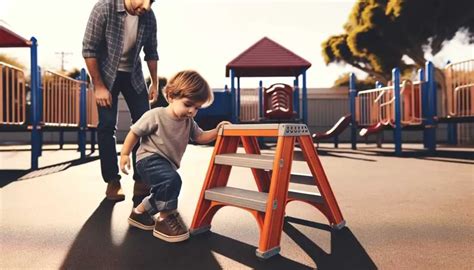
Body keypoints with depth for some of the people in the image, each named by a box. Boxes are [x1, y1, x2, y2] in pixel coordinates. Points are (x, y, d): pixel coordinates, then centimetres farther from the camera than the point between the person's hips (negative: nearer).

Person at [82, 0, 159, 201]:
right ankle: (112, 181, 4)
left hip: (133, 74, 3)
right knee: (107, 126, -8)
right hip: (106, 74, -3)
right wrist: (99, 86, -18)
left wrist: (155, 83, 3)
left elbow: (151, 52, 2)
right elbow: (89, 50, -18)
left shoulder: (149, 16, -12)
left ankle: (141, 178, 8)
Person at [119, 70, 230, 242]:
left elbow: (200, 137, 4)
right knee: (172, 180, -32)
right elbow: (134, 133, -8)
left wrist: (216, 131, -13)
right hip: (149, 159, -8)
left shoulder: (189, 122, 3)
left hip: (166, 163, 8)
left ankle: (139, 212, 44)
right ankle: (165, 219, -13)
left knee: (164, 193, 18)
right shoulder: (155, 115, -16)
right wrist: (125, 154, -7)